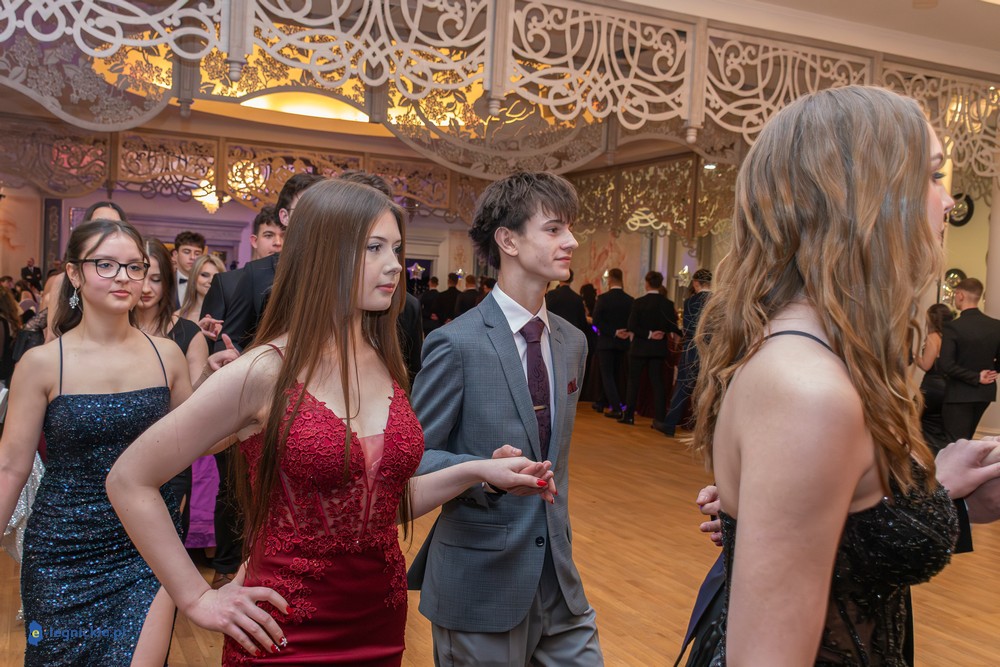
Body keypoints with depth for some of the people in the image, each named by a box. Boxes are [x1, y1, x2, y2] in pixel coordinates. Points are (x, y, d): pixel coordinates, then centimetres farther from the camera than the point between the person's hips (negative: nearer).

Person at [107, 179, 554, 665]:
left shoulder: (386, 366, 2)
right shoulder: (264, 373, -15)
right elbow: (128, 481, -10)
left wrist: (474, 472, 0)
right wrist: (198, 599, -10)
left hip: (382, 625, 6)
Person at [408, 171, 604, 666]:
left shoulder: (572, 342, 7)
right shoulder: (456, 343, -15)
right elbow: (413, 456, -12)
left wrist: (559, 534, 16)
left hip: (558, 577, 6)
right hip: (481, 582, -6)